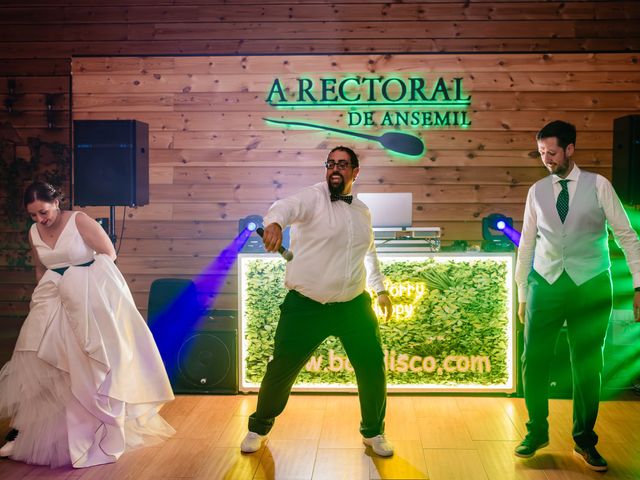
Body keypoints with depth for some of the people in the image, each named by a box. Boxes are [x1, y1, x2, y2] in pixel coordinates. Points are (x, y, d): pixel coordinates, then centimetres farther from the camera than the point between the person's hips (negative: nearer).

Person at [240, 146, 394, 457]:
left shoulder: (363, 211, 10)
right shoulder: (313, 197, -10)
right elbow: (287, 206, -33)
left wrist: (380, 288, 29)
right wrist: (274, 223, -55)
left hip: (353, 305, 5)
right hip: (306, 306, -4)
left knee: (373, 368, 5)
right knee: (281, 370, 3)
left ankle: (373, 432, 29)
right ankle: (259, 428, 28)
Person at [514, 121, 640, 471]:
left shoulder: (598, 186, -1)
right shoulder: (537, 191, 6)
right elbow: (527, 245, 11)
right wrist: (522, 294, 11)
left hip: (590, 286, -2)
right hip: (546, 284, 2)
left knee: (587, 365, 7)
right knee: (534, 361, 2)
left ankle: (584, 441, 23)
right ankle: (537, 432, 22)